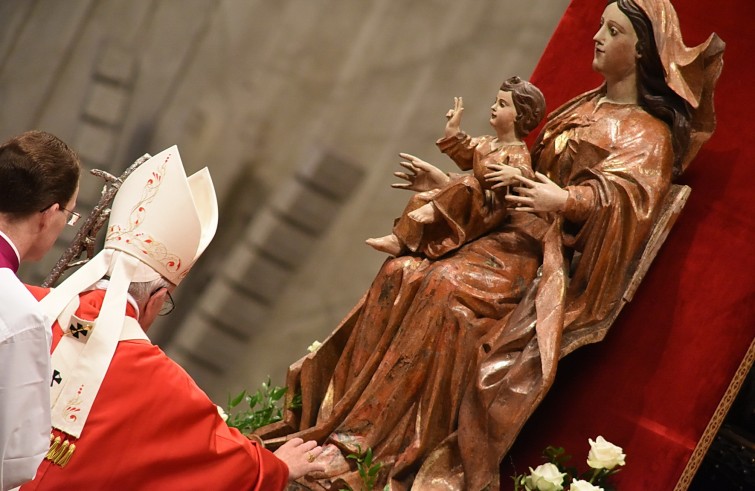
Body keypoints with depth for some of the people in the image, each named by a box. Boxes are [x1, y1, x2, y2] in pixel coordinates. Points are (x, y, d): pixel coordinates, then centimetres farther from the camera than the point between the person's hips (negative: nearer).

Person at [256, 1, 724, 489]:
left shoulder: (647, 134, -1)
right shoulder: (582, 109, 22)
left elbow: (624, 191, -21)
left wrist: (565, 199, -40)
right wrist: (443, 181, 23)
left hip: (548, 259, -7)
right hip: (506, 234, 7)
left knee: (446, 287, -31)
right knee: (402, 274, -16)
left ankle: (371, 450, -30)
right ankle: (341, 427, -20)